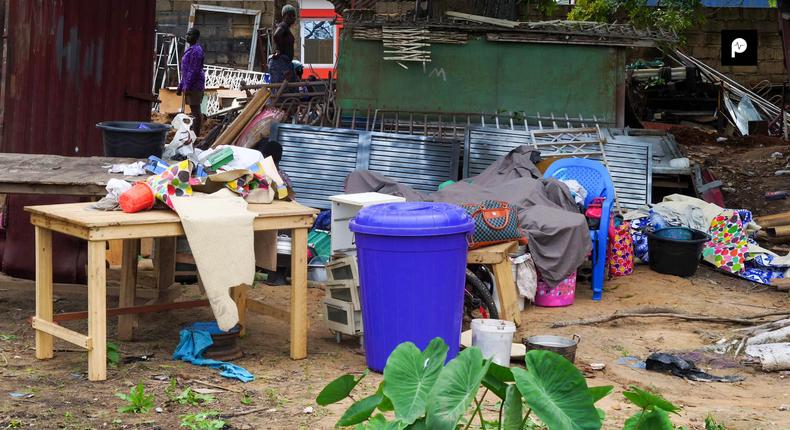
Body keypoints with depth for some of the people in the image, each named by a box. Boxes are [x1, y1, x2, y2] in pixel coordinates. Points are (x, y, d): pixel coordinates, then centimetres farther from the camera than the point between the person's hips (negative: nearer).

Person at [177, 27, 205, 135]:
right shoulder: (190, 50, 18)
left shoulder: (196, 51, -14)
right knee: (195, 111, 12)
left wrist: (187, 86, -20)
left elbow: (194, 71, -19)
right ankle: (194, 134, 16)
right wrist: (180, 87, 24)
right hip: (190, 85, 10)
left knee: (195, 111, -8)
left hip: (194, 86, -10)